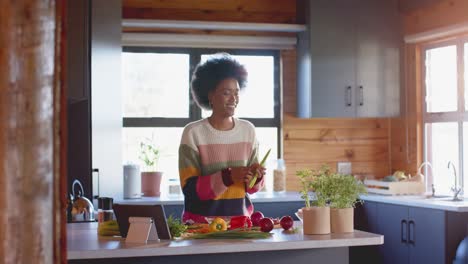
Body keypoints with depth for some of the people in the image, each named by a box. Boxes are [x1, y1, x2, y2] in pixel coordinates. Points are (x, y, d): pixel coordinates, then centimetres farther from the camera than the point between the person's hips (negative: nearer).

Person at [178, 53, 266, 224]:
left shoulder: (248, 130, 6)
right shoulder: (193, 132, -6)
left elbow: (252, 186, 12)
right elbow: (189, 188, -10)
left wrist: (256, 177, -9)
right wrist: (227, 177, -21)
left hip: (241, 218, 3)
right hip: (202, 221, -3)